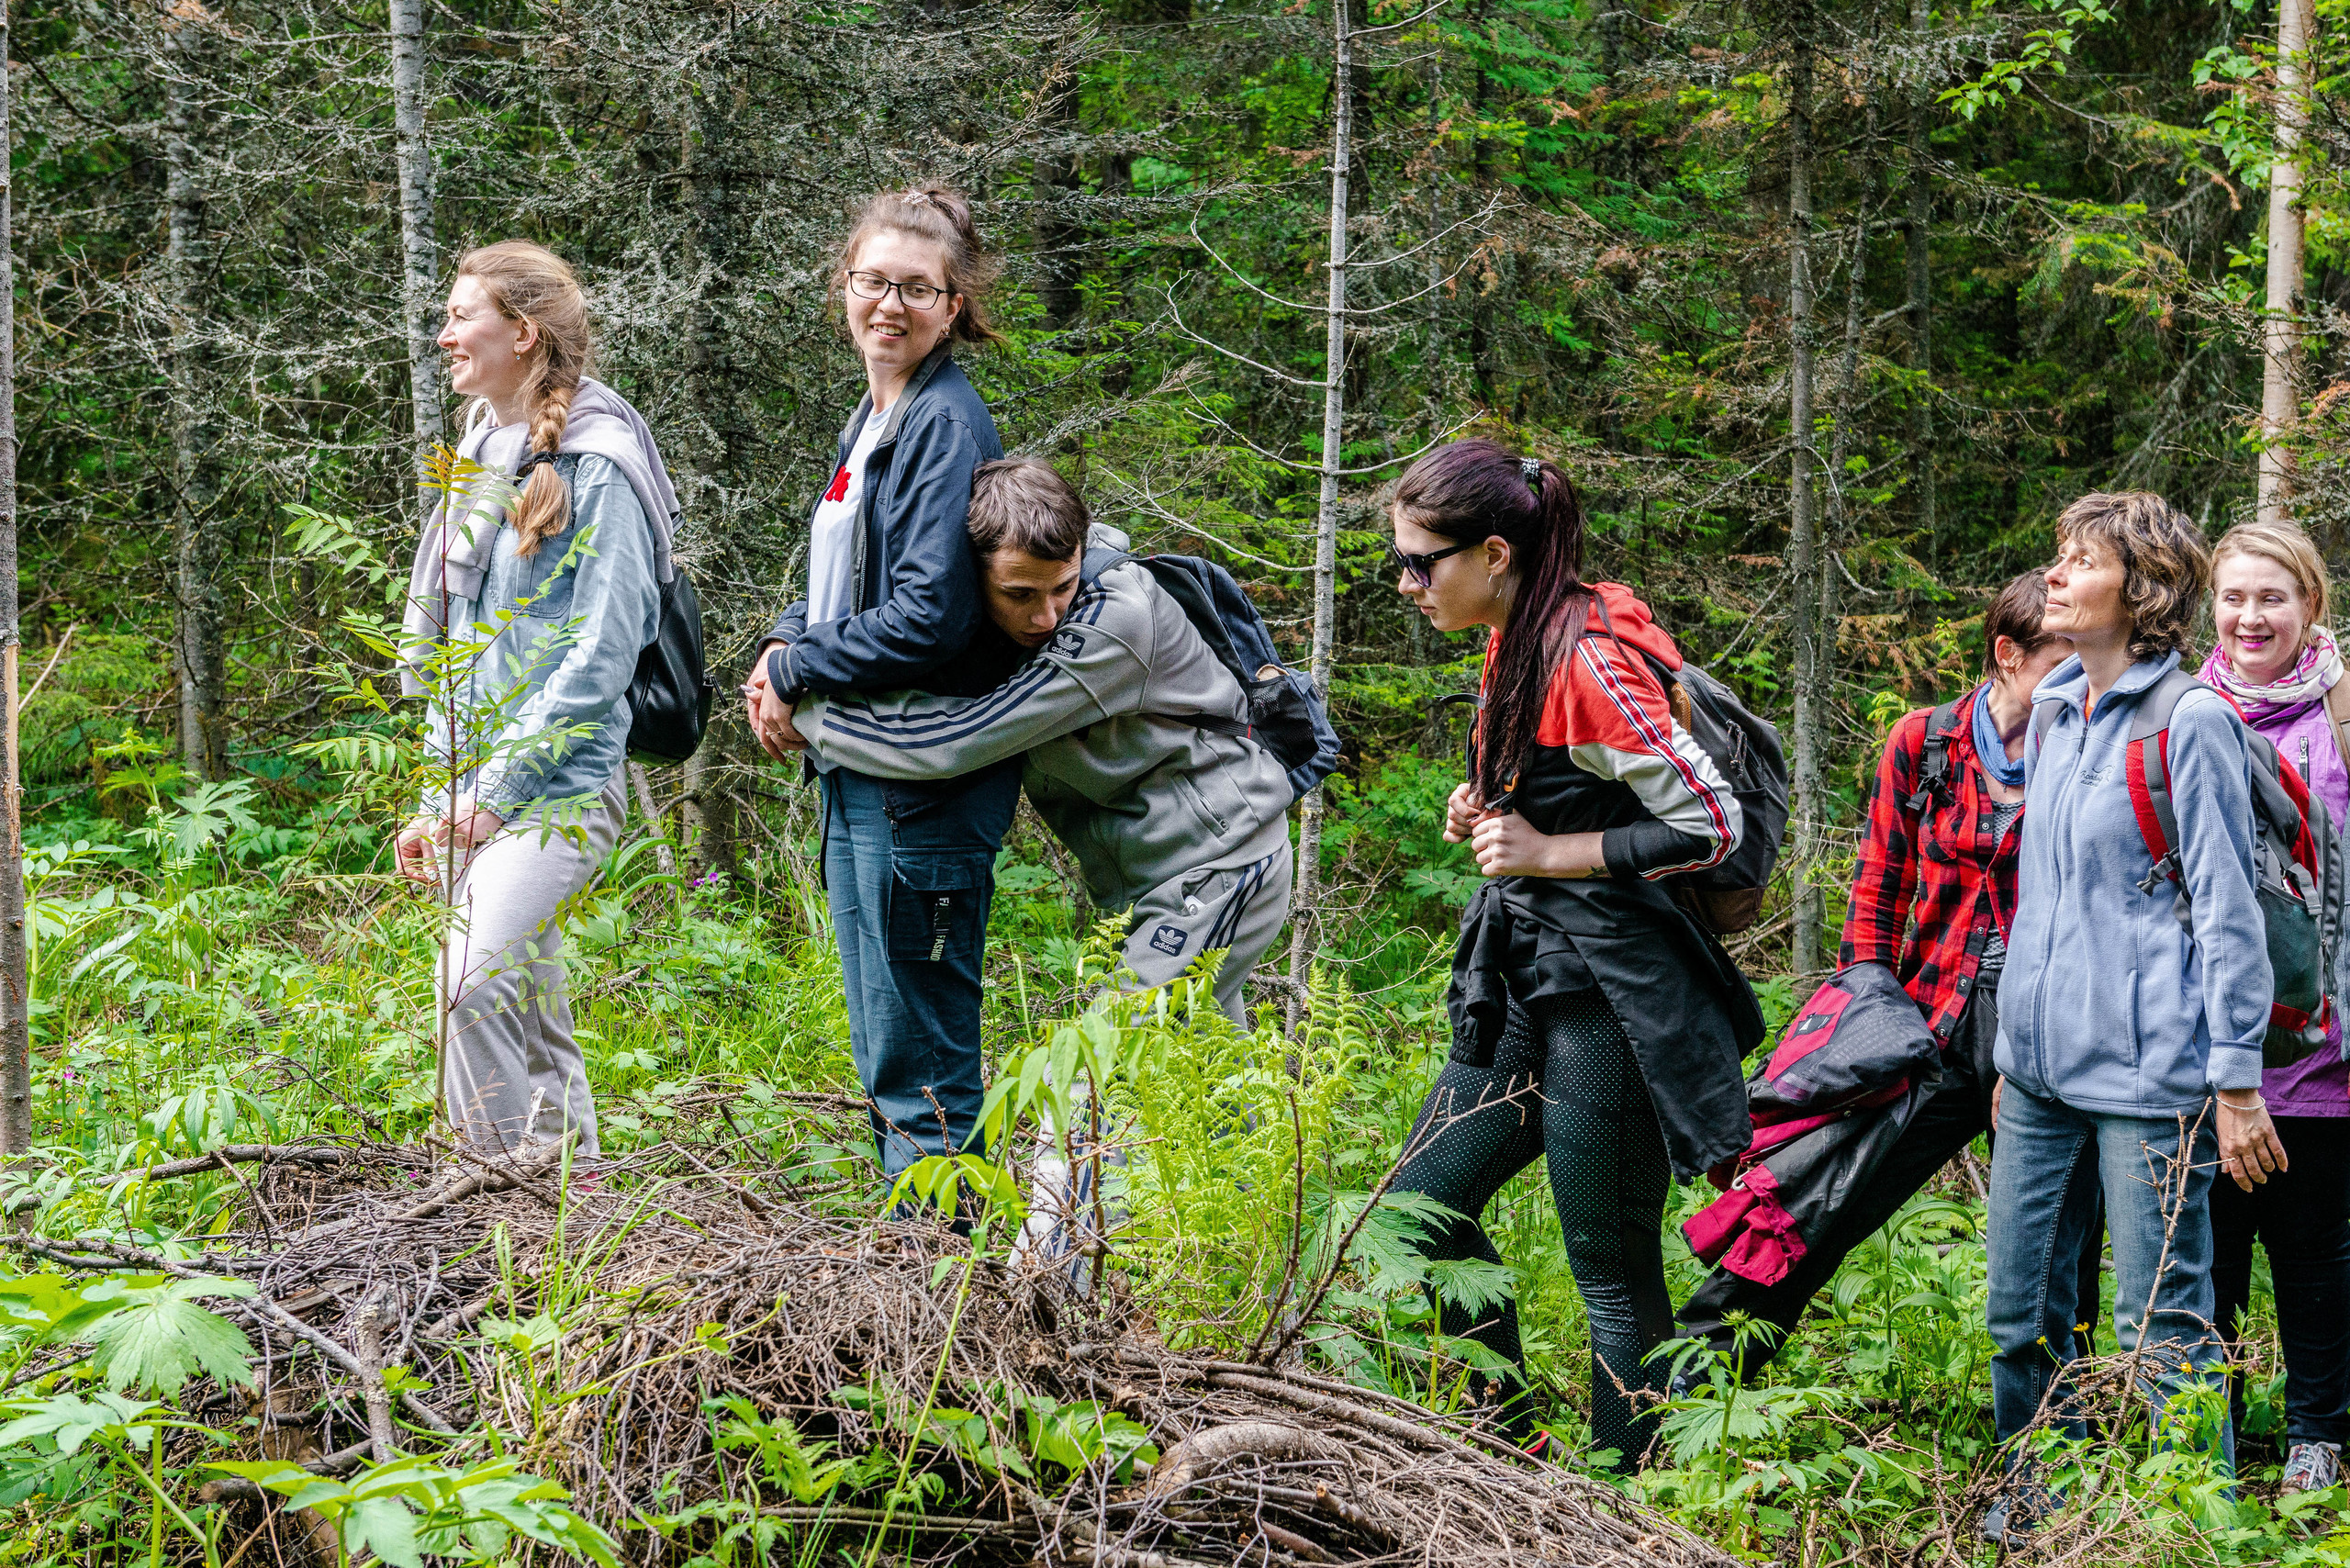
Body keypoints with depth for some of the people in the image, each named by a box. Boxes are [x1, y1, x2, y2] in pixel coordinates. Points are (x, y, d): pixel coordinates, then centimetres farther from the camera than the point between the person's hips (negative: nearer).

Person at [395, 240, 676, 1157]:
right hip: (472, 791, 9)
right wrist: (438, 799, 15)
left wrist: (492, 793, -17)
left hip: (558, 784, -9)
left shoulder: (596, 469, -9)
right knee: (534, 1024, 9)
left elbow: (601, 654, -15)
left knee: (476, 985, -23)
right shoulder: (482, 458, 18)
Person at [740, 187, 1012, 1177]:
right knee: (883, 1056, 17)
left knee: (921, 1061, -4)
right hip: (858, 775, 10)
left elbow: (929, 618, -23)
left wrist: (794, 671, -11)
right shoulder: (873, 421, 14)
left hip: (922, 790, -10)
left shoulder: (947, 426, -15)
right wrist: (788, 641, 3)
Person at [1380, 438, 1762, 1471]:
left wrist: (1550, 853, -17)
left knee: (1612, 1265, -1)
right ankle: (1515, 1450, 22)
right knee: (1423, 1204, 11)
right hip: (1527, 978, 10)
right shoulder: (1516, 642, 8)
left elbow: (1712, 823, -19)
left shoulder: (1588, 661, -20)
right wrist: (1489, 812, 5)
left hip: (1607, 992, -10)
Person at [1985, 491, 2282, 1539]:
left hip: (2148, 1072, -7)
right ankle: (2039, 1499, 27)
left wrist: (2235, 1080, -12)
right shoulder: (2051, 713, 12)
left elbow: (2227, 911, -10)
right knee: (2020, 1310, 12)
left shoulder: (2190, 724, -10)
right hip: (2043, 1071, 7)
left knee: (2161, 1327, -3)